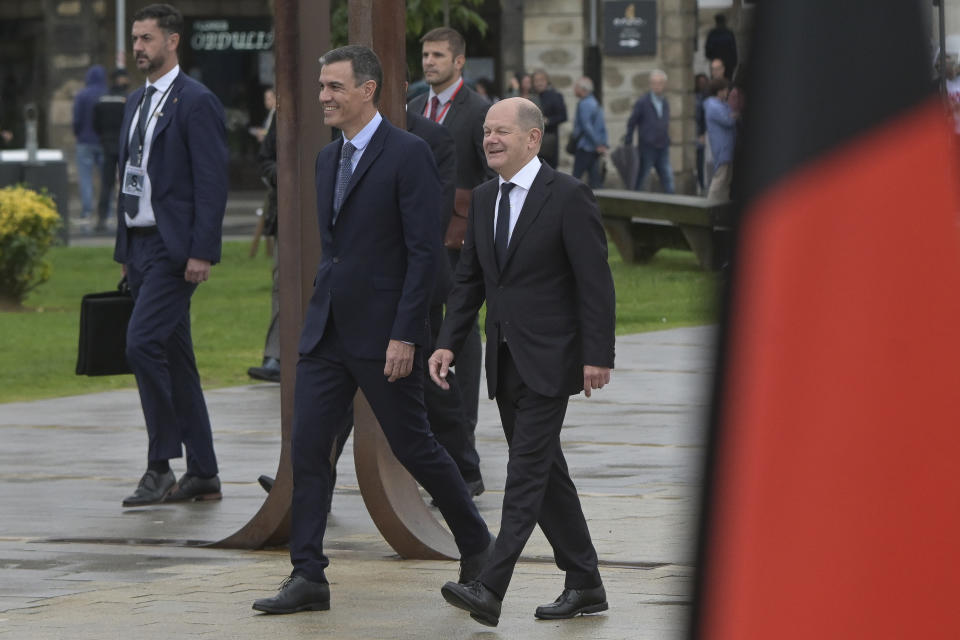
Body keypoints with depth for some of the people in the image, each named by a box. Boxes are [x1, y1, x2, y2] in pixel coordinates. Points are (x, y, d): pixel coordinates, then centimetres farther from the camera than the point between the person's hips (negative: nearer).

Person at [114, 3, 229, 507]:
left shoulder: (196, 102, -10)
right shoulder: (136, 103, 17)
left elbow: (212, 181, -15)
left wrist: (202, 252, -20)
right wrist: (123, 249, 18)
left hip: (174, 247, -9)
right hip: (141, 246, 9)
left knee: (143, 342, -19)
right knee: (174, 358, 10)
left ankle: (160, 466, -13)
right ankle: (202, 474, 14)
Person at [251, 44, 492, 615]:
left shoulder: (408, 154, -12)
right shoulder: (329, 158, 13)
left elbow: (426, 251, -16)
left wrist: (405, 336, -20)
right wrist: (324, 309, 18)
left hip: (384, 334, -7)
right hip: (327, 332, 7)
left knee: (413, 445, 3)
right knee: (307, 449, -1)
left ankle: (476, 547, 23)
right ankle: (308, 577, 1)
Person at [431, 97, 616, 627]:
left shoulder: (568, 197, -11)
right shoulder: (484, 200, 11)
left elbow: (595, 282, -12)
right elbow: (469, 278, 15)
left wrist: (597, 356, -16)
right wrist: (448, 342, 4)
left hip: (549, 359, -8)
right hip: (505, 360, 8)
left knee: (527, 469, -11)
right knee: (544, 470, 11)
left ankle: (490, 589, -19)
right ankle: (584, 584, 19)